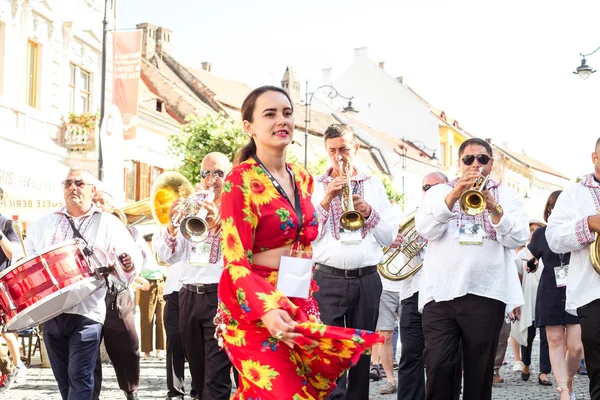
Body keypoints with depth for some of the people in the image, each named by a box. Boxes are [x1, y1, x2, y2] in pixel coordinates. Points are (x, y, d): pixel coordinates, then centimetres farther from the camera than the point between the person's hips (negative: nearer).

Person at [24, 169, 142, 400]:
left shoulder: (108, 224, 7)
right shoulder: (43, 224, 17)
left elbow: (131, 254, -1)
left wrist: (128, 264, -24)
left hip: (86, 311, -4)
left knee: (79, 376, -11)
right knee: (63, 378, 11)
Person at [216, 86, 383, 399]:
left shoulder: (302, 179, 11)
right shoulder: (241, 180, -10)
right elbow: (235, 260, -17)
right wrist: (267, 310, -32)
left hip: (299, 304, 7)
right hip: (256, 306, -7)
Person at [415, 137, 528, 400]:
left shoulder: (507, 196, 13)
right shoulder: (438, 192, 15)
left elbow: (518, 239, -1)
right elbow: (426, 230, -3)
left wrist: (494, 207, -15)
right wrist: (453, 195, -14)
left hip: (486, 294, 0)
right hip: (441, 293, 0)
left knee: (479, 371, 3)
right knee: (438, 366, -9)